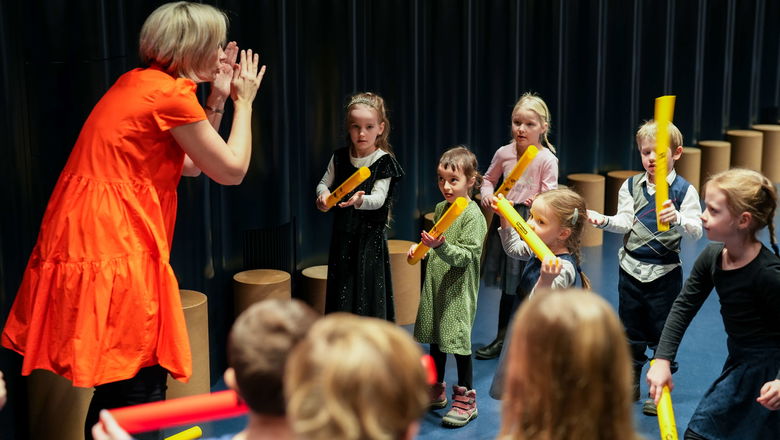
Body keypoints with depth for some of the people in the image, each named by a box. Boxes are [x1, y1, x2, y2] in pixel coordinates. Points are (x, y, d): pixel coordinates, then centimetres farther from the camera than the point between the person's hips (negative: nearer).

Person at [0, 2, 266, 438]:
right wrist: (244, 101, 7)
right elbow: (232, 170, -4)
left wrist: (218, 97, 20)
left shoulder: (139, 82, 15)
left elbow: (192, 164, 23)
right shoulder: (171, 93, -12)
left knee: (118, 389, 16)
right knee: (139, 389, -2)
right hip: (114, 245, -9)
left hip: (91, 236, 9)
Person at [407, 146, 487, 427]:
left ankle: (466, 399, 11)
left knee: (458, 339, -3)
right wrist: (421, 246, 4)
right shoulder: (440, 209, 7)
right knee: (435, 338, 16)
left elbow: (465, 256, -21)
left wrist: (441, 246, -35)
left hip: (458, 290, -8)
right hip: (435, 284, 8)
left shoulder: (473, 215, -16)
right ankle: (436, 391, 32)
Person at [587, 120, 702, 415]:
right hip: (631, 267, 4)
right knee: (630, 332, 15)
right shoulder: (631, 186, 2)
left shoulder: (685, 190, -9)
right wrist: (604, 221, -23)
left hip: (665, 272, -4)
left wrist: (677, 219, -37)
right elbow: (625, 222, -4)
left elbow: (696, 231, -17)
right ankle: (630, 384, 30)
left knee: (662, 334, 6)